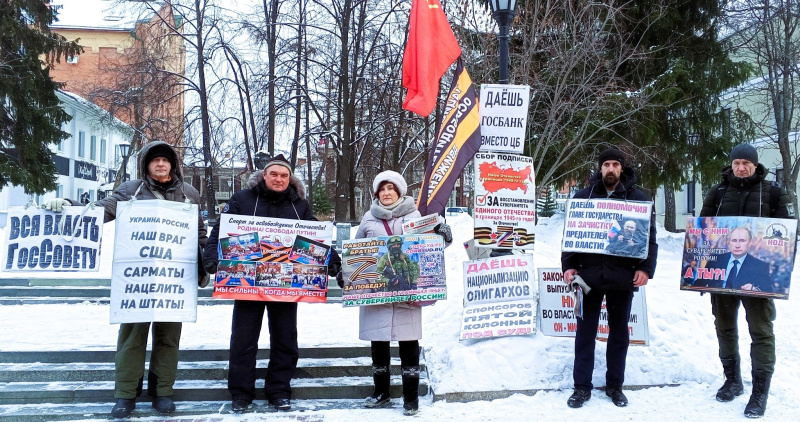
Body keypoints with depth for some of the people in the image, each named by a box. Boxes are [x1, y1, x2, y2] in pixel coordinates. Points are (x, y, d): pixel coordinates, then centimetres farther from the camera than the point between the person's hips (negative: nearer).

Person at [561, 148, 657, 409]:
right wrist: (568, 265, -3)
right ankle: (582, 386, 14)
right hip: (589, 274, 0)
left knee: (619, 332, 11)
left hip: (623, 277, 0)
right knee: (585, 330, 5)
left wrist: (645, 268, -9)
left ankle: (615, 385, 23)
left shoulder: (638, 199, 5)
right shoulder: (584, 197, 7)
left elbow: (650, 237, 3)